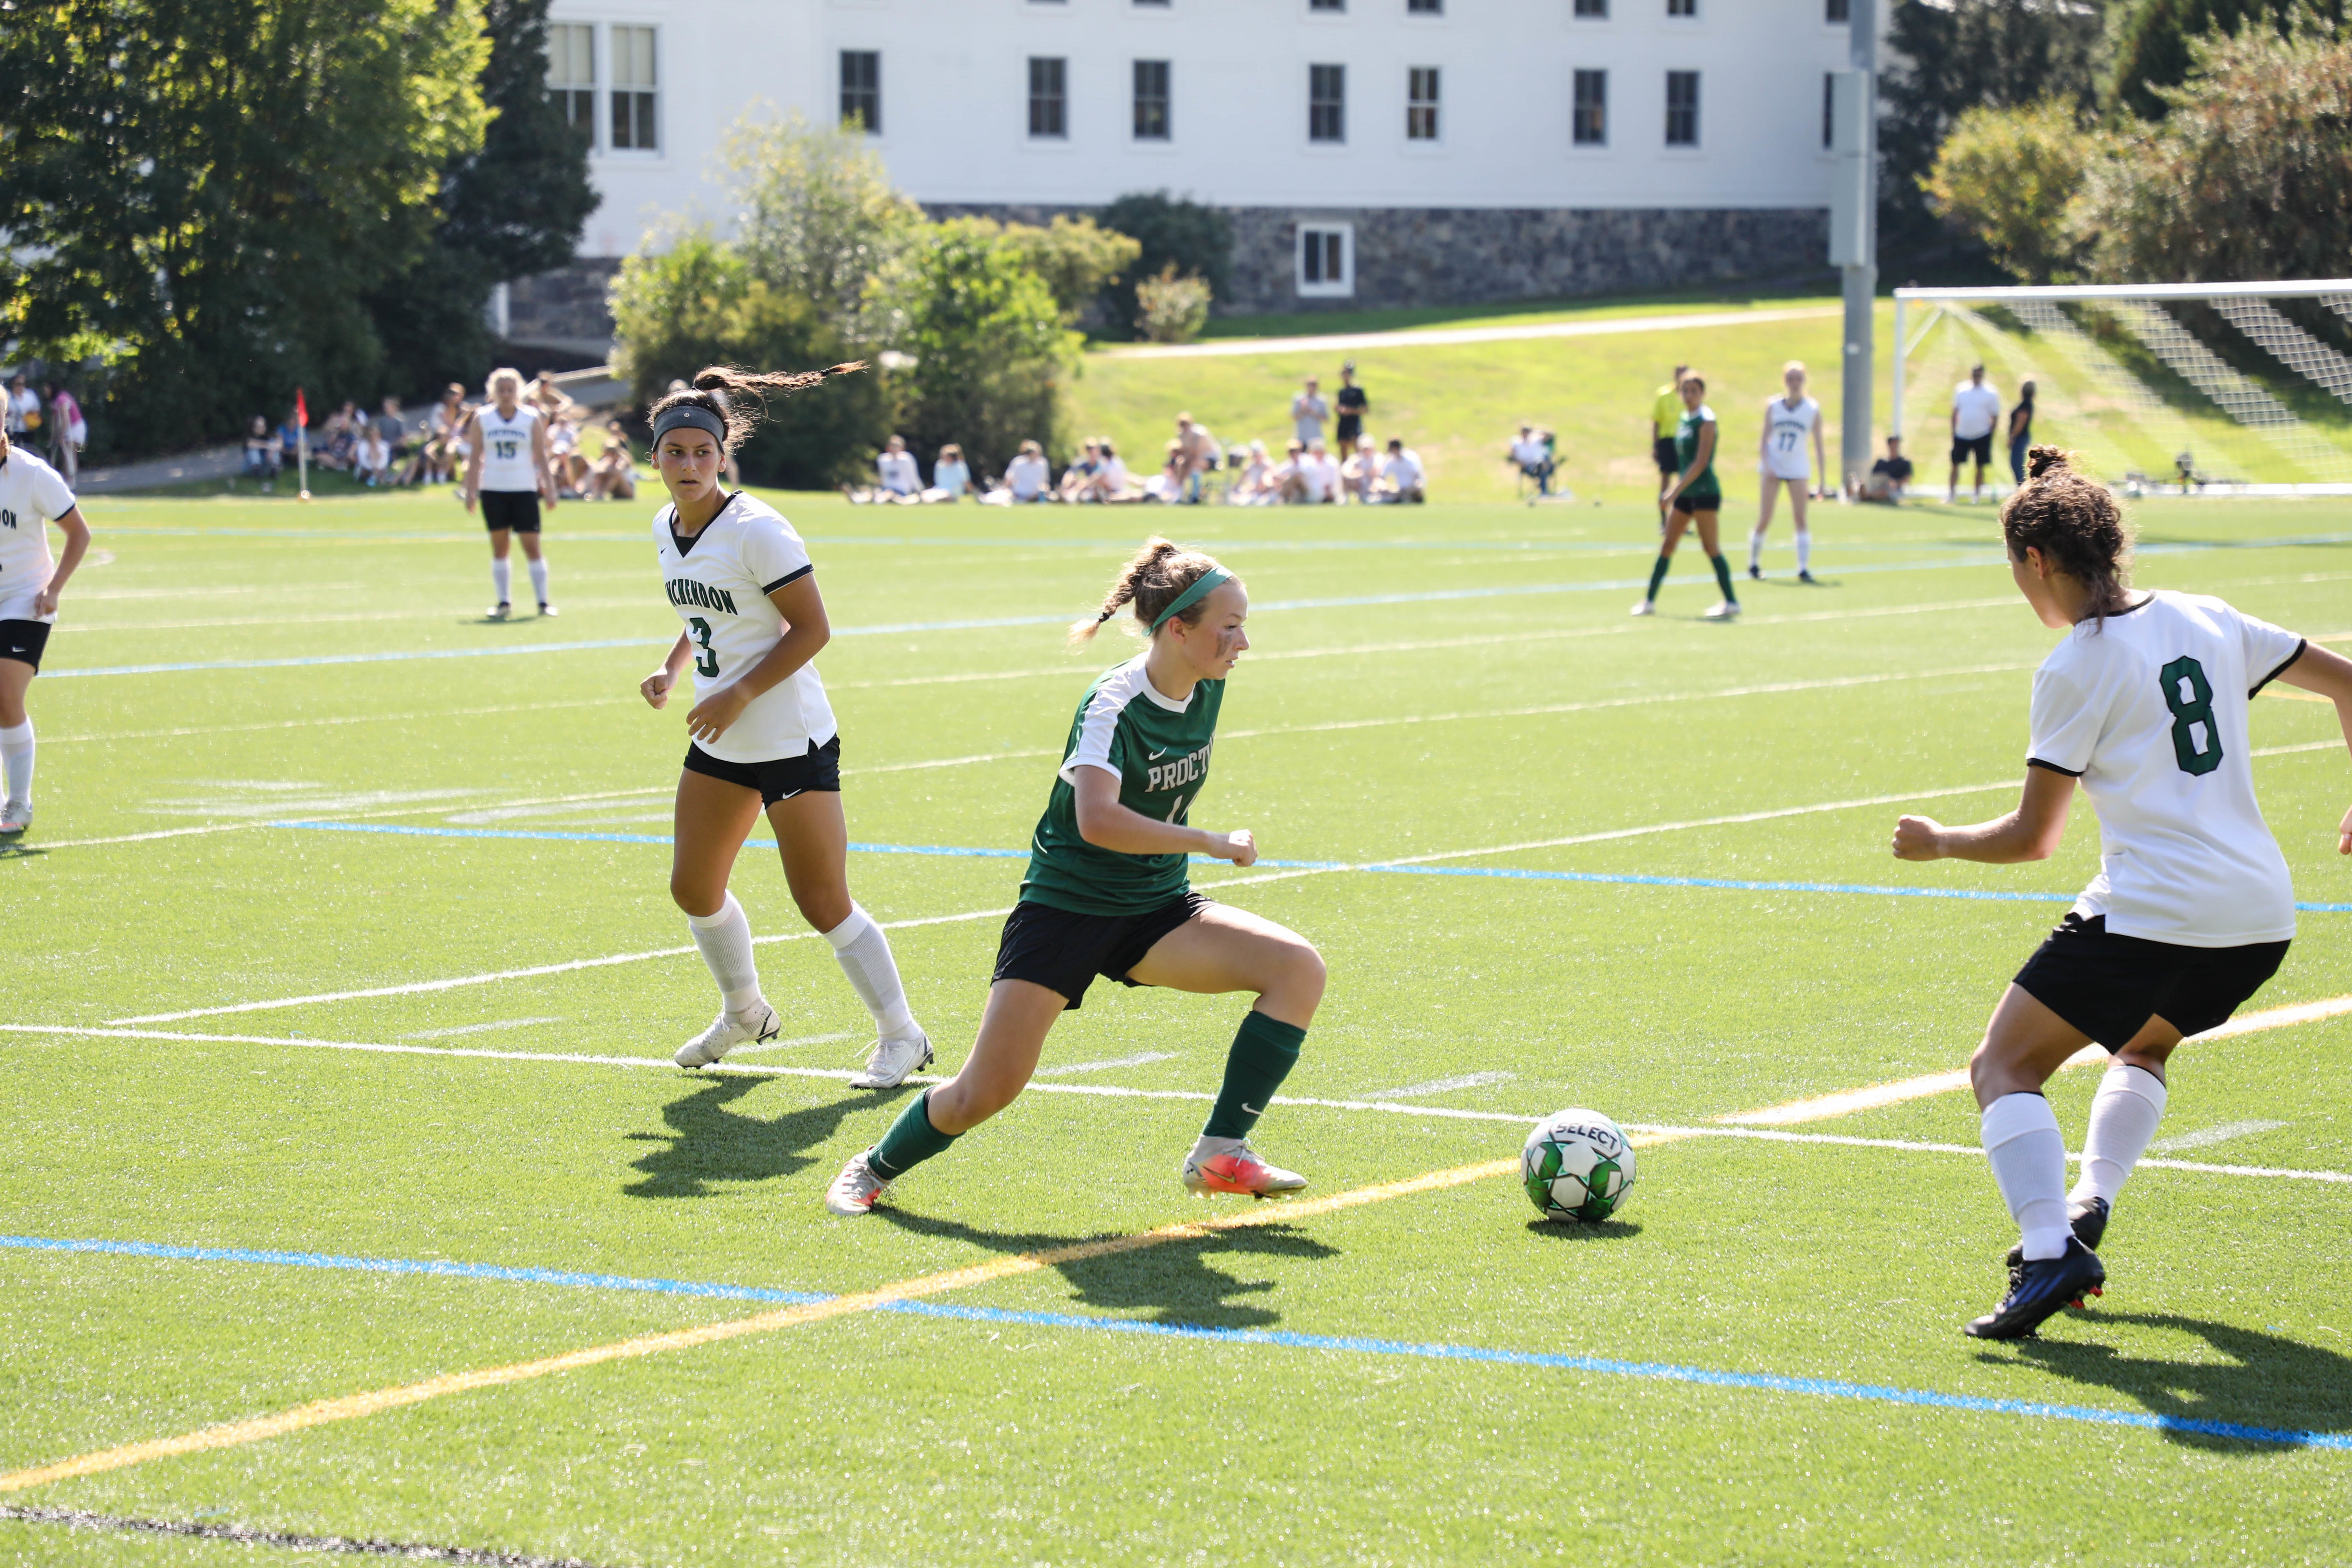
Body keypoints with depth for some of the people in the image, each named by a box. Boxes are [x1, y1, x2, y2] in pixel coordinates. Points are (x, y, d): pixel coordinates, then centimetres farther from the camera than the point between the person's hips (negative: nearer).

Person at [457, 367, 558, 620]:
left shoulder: (532, 418, 2)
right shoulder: (481, 419, 4)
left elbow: (541, 456, 4)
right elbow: (475, 457, 6)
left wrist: (549, 489, -1)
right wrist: (470, 490, 1)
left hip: (524, 489, -1)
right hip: (493, 490, 1)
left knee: (532, 545, -5)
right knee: (499, 547, 3)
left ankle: (543, 602, -2)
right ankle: (503, 603, 7)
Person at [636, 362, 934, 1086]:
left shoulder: (755, 530, -18)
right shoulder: (668, 528, 6)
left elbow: (812, 629, -18)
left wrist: (738, 695, -21)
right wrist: (673, 667, 5)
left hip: (791, 740, -8)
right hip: (720, 746, 8)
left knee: (824, 905, -7)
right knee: (693, 889, 12)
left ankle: (902, 1035, 5)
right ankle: (744, 1012, 35)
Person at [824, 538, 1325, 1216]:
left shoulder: (1206, 688, -2)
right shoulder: (1114, 703, -23)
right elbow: (1098, 821, -39)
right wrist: (1211, 843, -34)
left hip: (1156, 911, 6)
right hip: (1066, 905, -6)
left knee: (1300, 967, -16)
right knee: (988, 1091, -10)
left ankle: (1221, 1153, -11)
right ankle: (875, 1168, 20)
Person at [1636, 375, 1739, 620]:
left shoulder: (1706, 420, -12)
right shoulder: (1684, 419, 12)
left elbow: (1701, 462, -18)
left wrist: (1677, 489, -20)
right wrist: (1676, 488, 16)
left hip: (1705, 491, -8)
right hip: (1685, 493, 8)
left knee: (1709, 546, -7)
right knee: (1668, 544, 8)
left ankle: (1731, 602, -1)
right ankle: (1650, 601, 12)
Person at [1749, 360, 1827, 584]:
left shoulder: (1812, 410, 1)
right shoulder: (1773, 407, 3)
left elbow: (1819, 446, 2)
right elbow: (1763, 440, 5)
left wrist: (1823, 480, -2)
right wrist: (1767, 466, -11)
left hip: (1798, 470, 0)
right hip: (1773, 467, 0)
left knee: (1801, 517, -9)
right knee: (1765, 518, -2)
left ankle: (1804, 568, -8)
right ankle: (1753, 563, 14)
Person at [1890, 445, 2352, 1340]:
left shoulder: (2076, 670, -6)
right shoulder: (2207, 621, 12)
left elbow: (2031, 839, -4)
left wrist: (1938, 843, 13)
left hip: (2149, 912, -7)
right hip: (2263, 918, 7)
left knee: (2003, 1068, 2)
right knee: (2145, 1044, 34)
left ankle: (2051, 1252, -19)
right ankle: (2088, 1209, 15)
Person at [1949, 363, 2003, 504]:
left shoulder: (1991, 394, -3)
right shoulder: (1961, 390, 4)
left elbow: (1995, 417, 1)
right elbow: (1955, 412, 12)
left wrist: (1990, 436, -5)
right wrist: (1954, 431, 8)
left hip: (1982, 436, -2)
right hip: (1962, 435, 2)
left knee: (1980, 466, 6)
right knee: (1955, 464, -3)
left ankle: (1977, 494, 17)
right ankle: (1952, 493, 3)